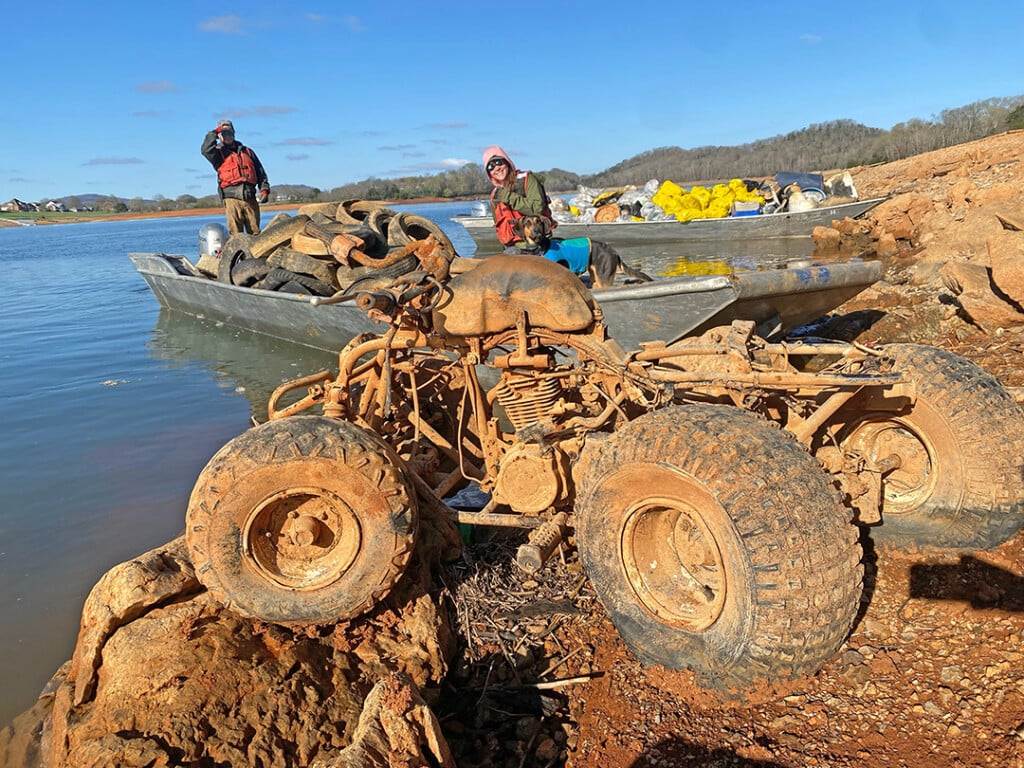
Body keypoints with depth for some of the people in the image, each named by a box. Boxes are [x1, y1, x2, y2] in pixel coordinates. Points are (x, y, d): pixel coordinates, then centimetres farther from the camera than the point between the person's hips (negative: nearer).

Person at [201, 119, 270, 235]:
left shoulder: (247, 151, 22)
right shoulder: (218, 153, 11)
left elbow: (260, 172, 21)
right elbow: (206, 150, -13)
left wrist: (264, 189, 6)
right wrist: (214, 133, 1)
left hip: (251, 198, 3)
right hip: (232, 198, -3)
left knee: (255, 234, 2)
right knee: (236, 235, -8)